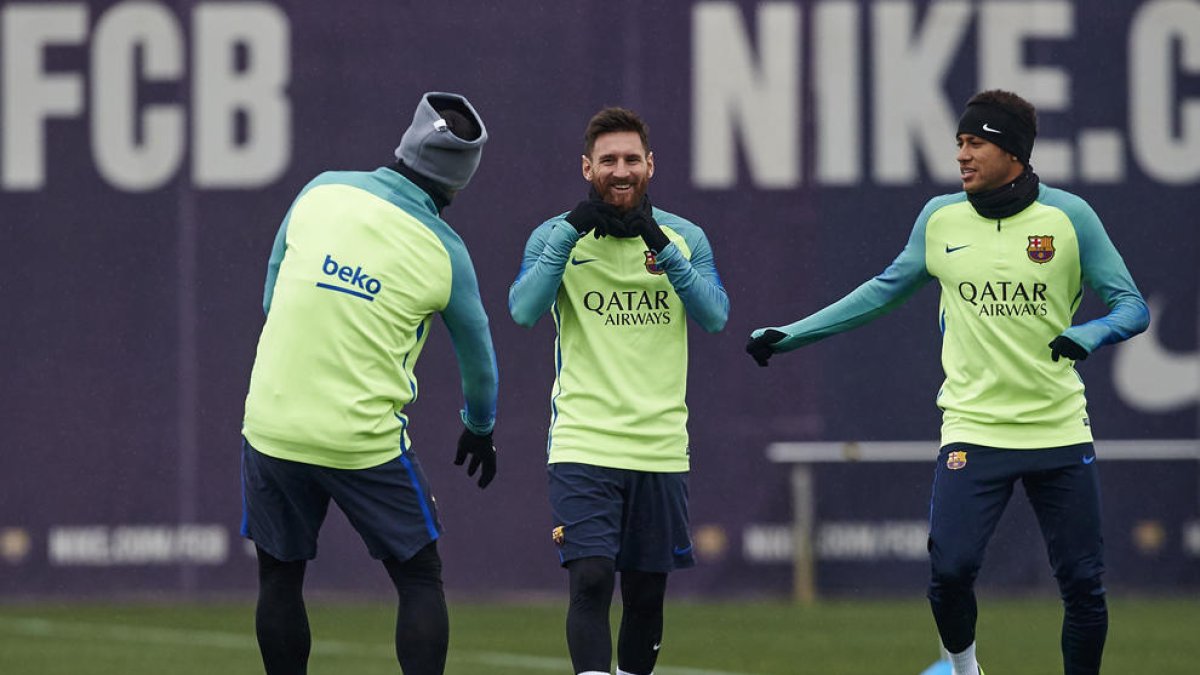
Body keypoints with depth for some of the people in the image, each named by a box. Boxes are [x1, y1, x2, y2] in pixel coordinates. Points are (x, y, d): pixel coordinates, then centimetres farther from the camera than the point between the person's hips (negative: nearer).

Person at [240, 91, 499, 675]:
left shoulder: (322, 192, -2)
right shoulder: (444, 254, -5)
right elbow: (476, 351, 10)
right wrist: (480, 429, 29)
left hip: (273, 423, 2)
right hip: (367, 439, -2)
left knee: (280, 578, 15)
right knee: (420, 580, 9)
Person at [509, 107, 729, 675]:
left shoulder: (684, 238, 8)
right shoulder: (555, 236, 2)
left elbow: (715, 316, -7)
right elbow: (524, 310, -14)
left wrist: (662, 247, -18)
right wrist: (570, 232, -19)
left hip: (660, 450, 3)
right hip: (583, 444, -3)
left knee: (646, 595, 8)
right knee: (590, 580, -17)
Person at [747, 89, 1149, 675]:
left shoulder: (1069, 216, -3)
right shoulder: (940, 218, 4)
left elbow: (1132, 306, -1)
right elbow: (885, 292, 17)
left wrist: (1088, 335, -23)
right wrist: (791, 336, 15)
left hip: (1060, 428, -1)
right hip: (973, 426, 1)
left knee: (1082, 583, -1)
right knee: (950, 568, -15)